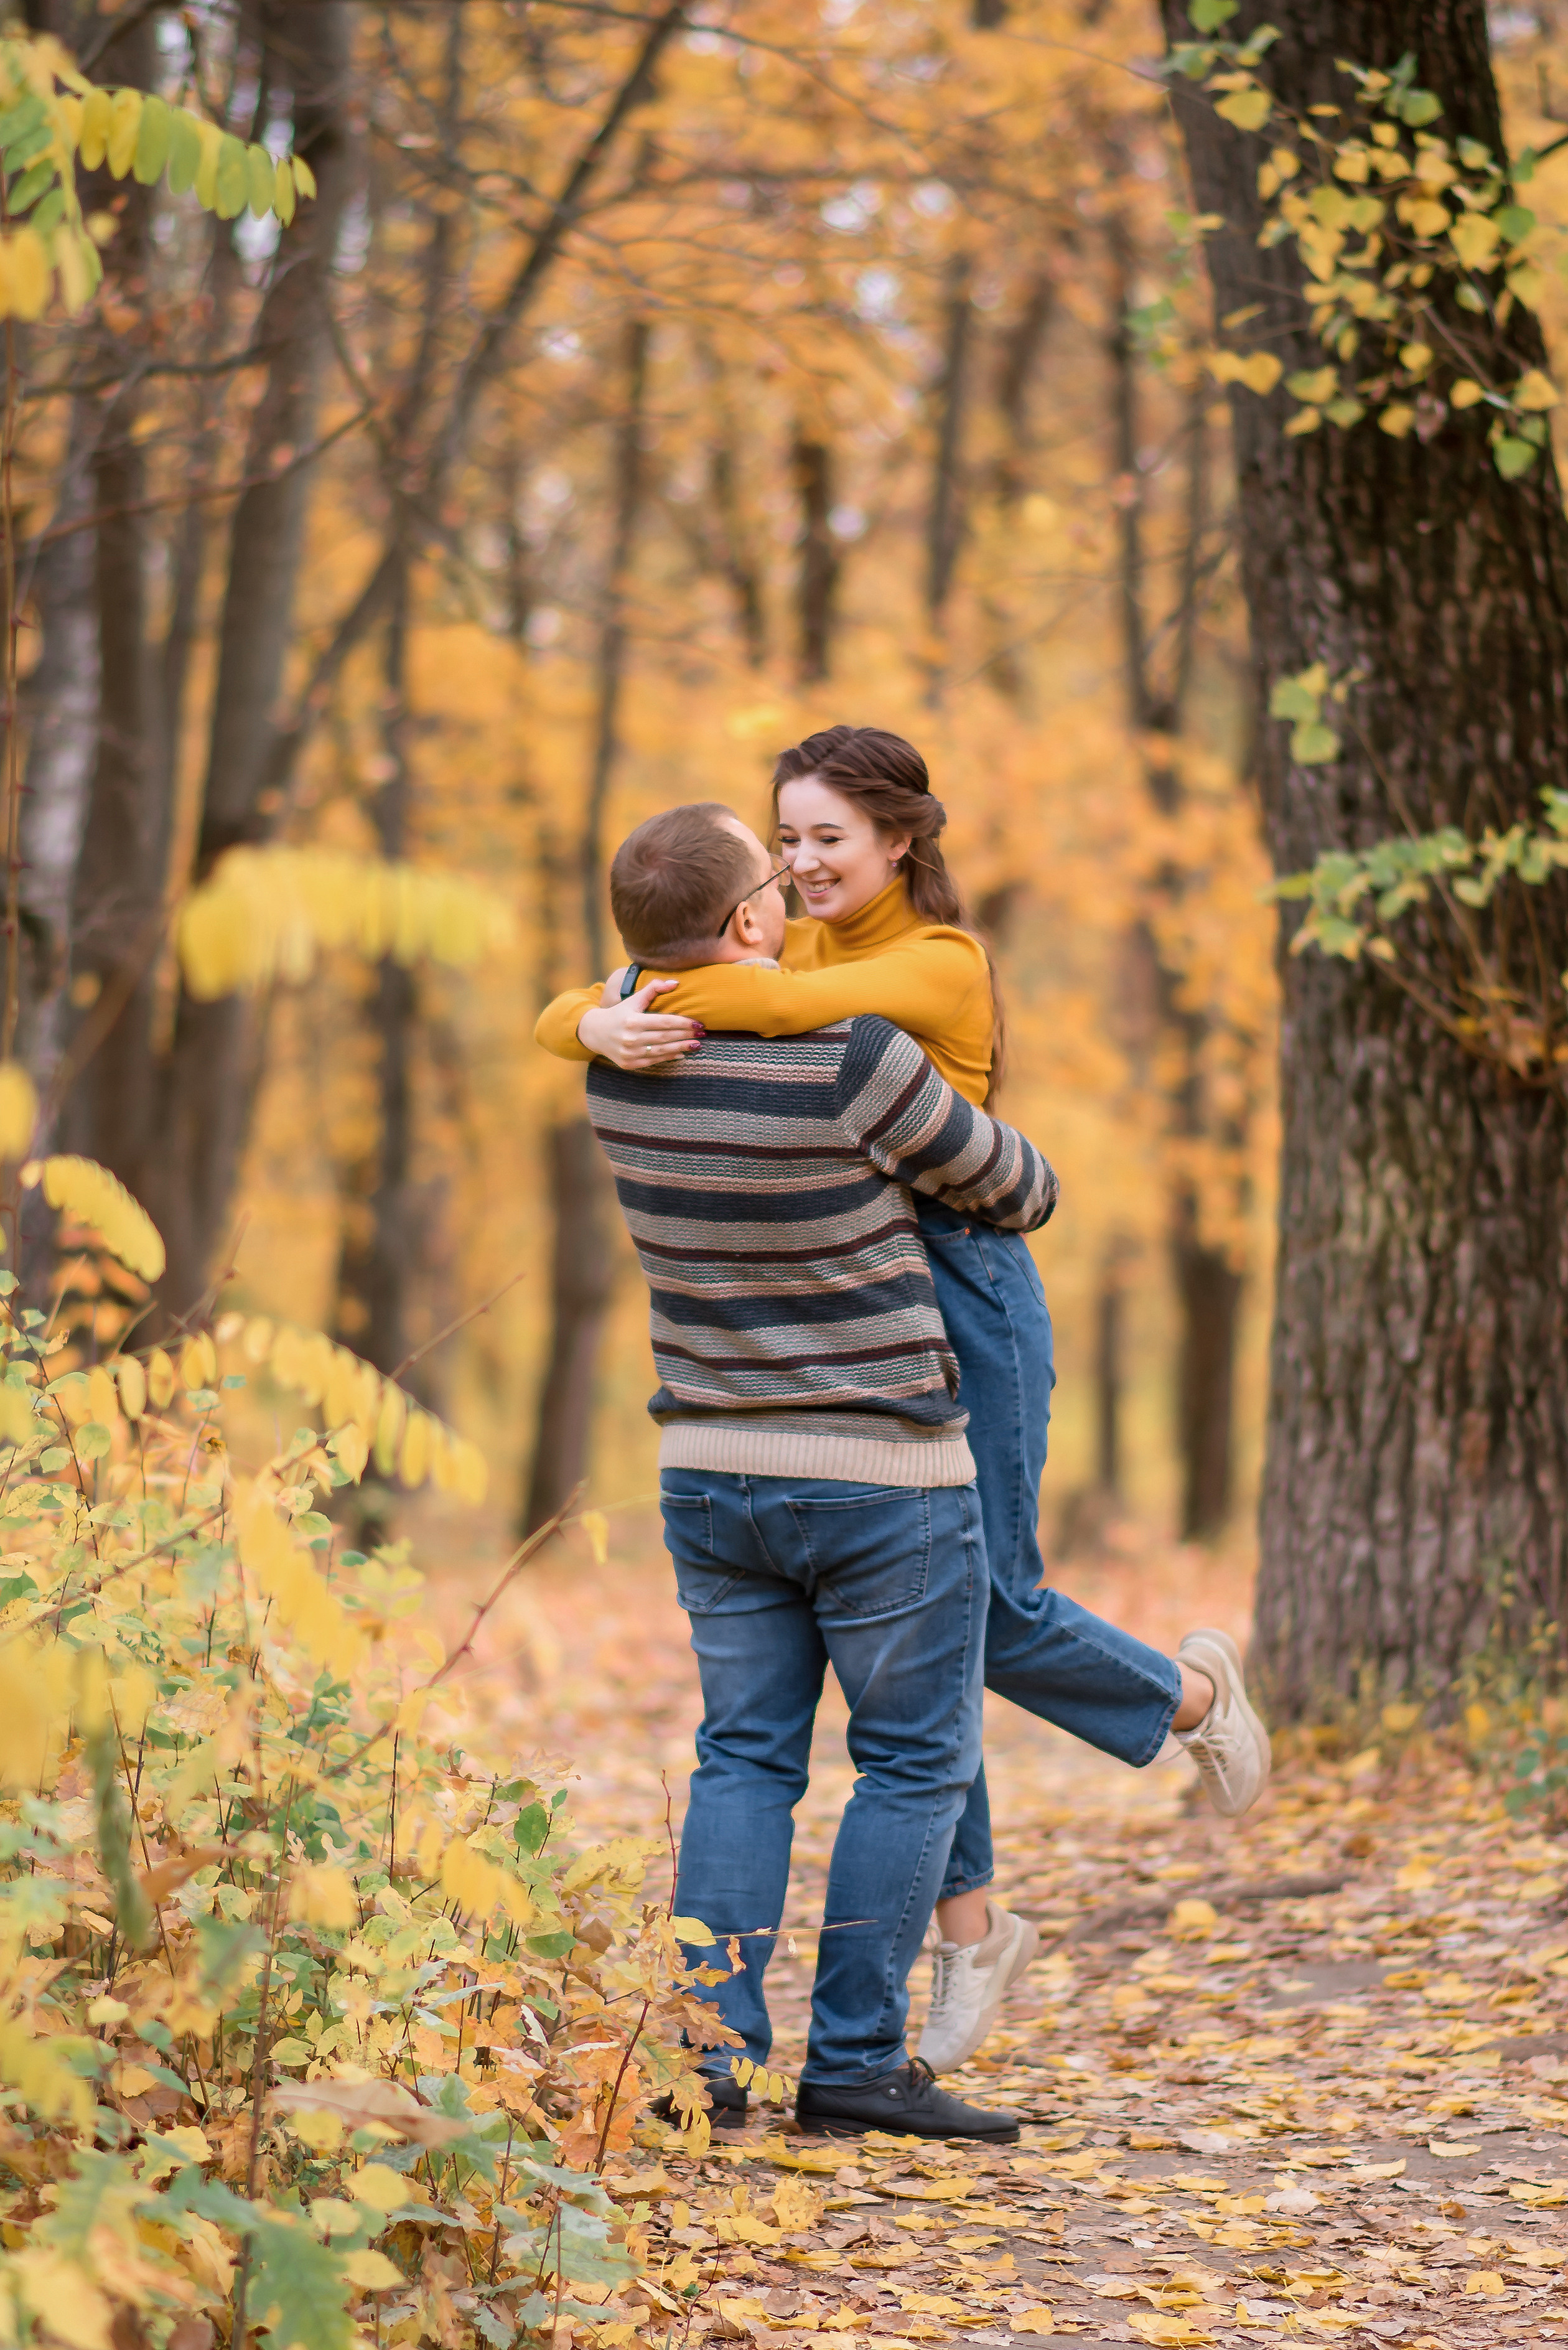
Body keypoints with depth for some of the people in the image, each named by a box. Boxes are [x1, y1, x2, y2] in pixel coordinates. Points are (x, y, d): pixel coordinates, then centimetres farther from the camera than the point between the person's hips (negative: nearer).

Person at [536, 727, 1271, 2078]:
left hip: (959, 1296, -5)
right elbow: (567, 1018, -3)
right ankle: (973, 1930, 16)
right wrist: (607, 1030, -25)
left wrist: (655, 999, -27)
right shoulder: (784, 953, 8)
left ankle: (1192, 1693, 30)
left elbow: (796, 1006, -31)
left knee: (991, 1606, -2)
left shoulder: (944, 963, -10)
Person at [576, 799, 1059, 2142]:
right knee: (916, 1762, 6)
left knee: (747, 1758, 11)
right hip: (883, 1477, -5)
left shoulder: (620, 1061, -3)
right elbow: (1018, 1192, -5)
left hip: (709, 1468, 6)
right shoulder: (857, 1066, -21)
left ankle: (712, 2052, 3)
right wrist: (1018, 1183, 19)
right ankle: (855, 2062, 5)